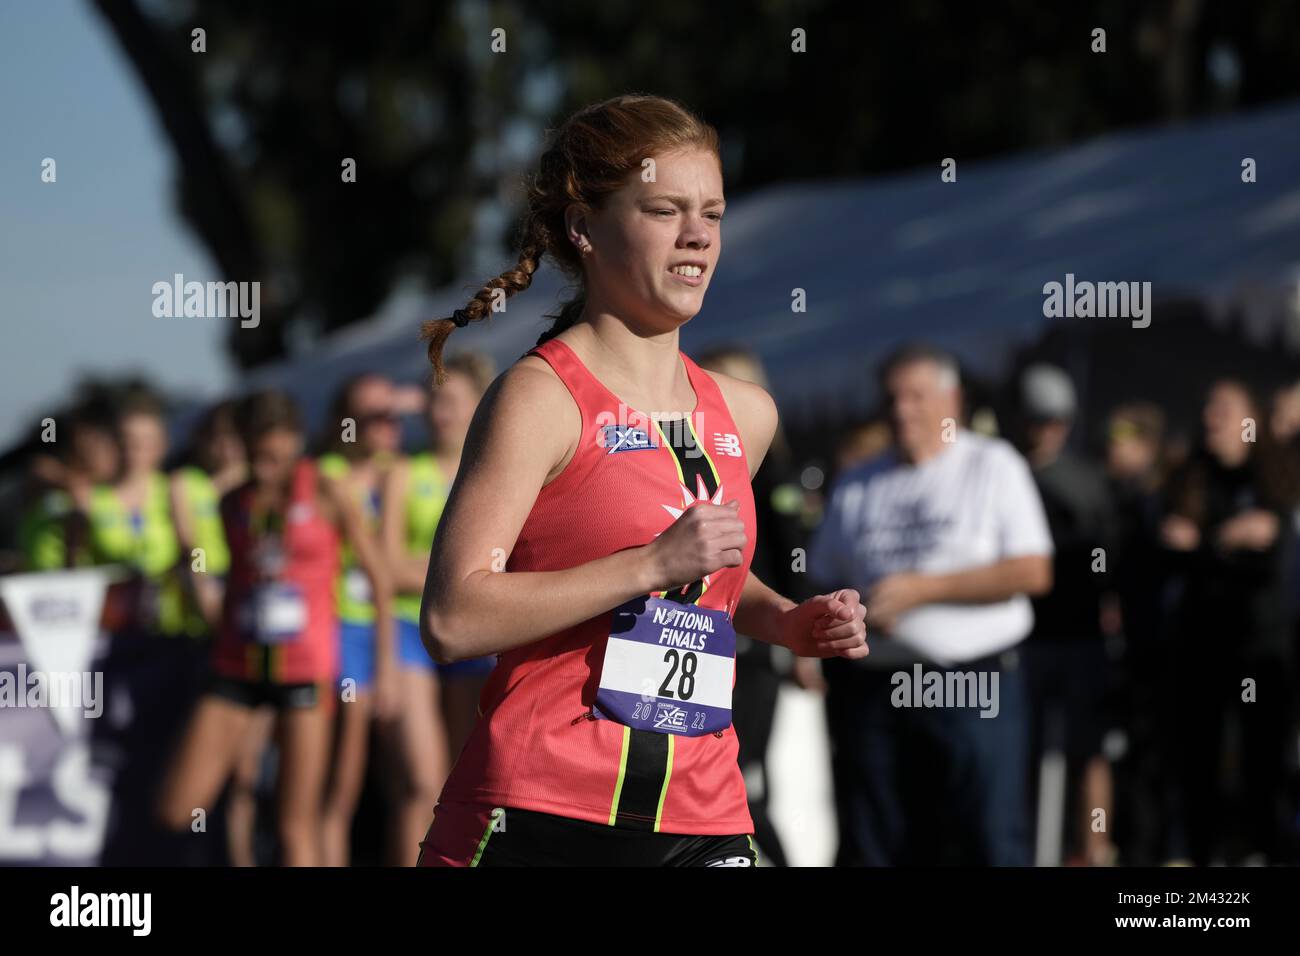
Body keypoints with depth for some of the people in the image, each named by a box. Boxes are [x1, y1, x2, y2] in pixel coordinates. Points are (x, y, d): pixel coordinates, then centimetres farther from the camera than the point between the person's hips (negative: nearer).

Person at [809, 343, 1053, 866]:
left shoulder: (993, 465, 3)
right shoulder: (855, 486, 15)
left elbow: (1032, 572, -6)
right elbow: (822, 583, 19)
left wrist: (923, 589, -10)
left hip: (972, 687, -4)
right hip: (872, 692, 4)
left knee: (990, 842, -8)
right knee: (874, 848, 3)